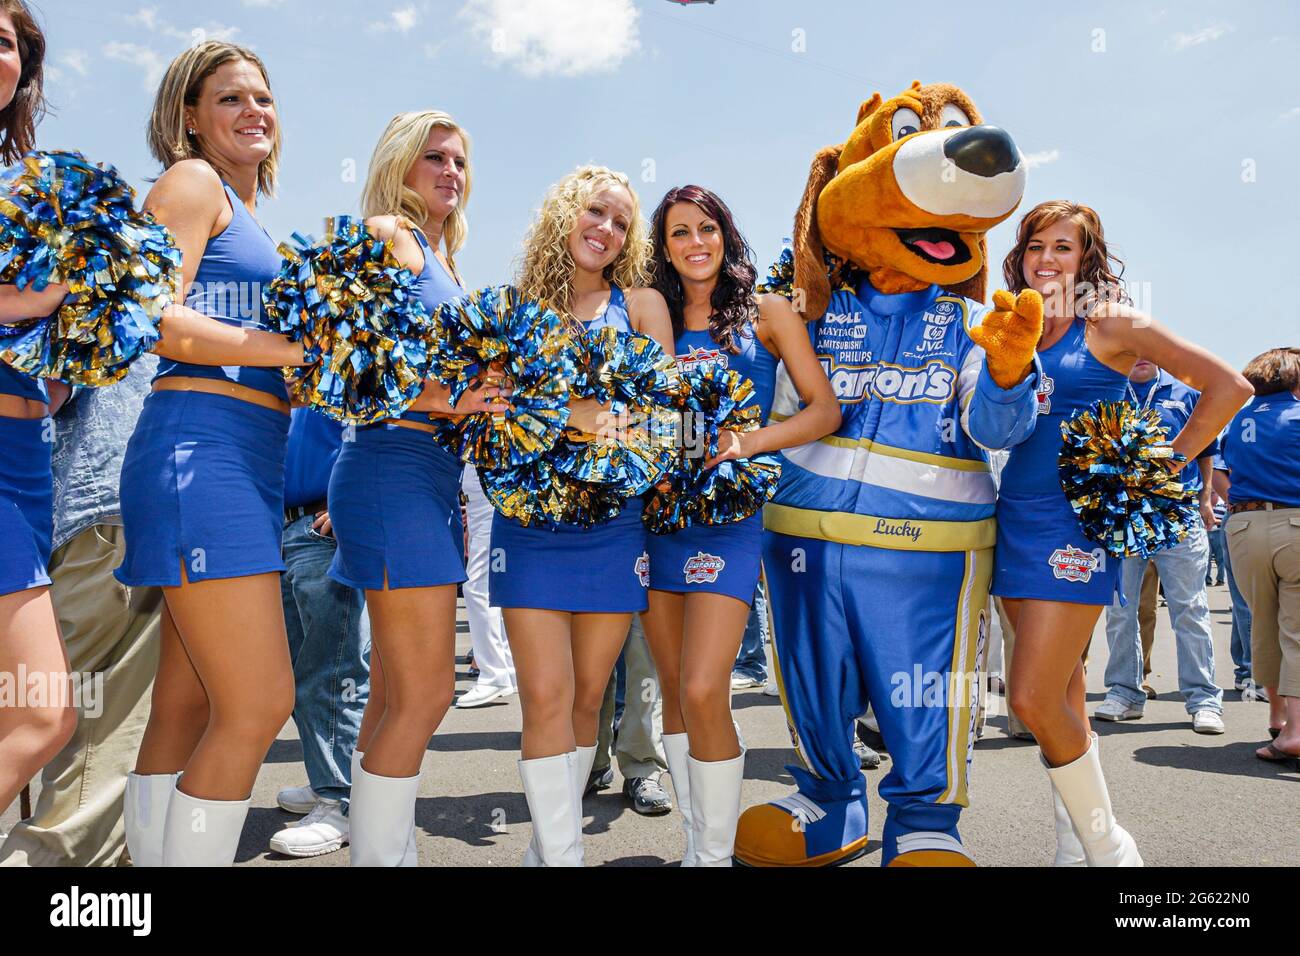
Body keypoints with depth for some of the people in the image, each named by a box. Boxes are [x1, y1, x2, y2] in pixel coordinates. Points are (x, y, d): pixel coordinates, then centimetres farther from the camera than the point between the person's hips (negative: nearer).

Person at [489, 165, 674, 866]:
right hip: (531, 519, 0)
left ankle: (550, 843, 22)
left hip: (614, 520, 1)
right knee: (546, 696, -8)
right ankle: (560, 854, 2)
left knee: (587, 696, 6)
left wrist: (544, 404, -16)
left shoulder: (640, 303, 10)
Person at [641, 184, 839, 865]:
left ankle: (716, 855, 2)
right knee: (674, 694, 8)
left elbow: (825, 411, 0)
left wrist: (745, 442, -15)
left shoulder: (767, 313, 6)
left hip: (729, 511, -4)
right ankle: (694, 846, 22)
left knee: (703, 693, -15)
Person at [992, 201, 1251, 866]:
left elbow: (1227, 386, -6)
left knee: (1034, 701, -10)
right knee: (1063, 696, 12)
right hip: (1014, 516, 5)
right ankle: (1074, 846, 24)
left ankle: (1106, 845, 11)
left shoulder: (1110, 325, -2)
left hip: (1074, 522, -5)